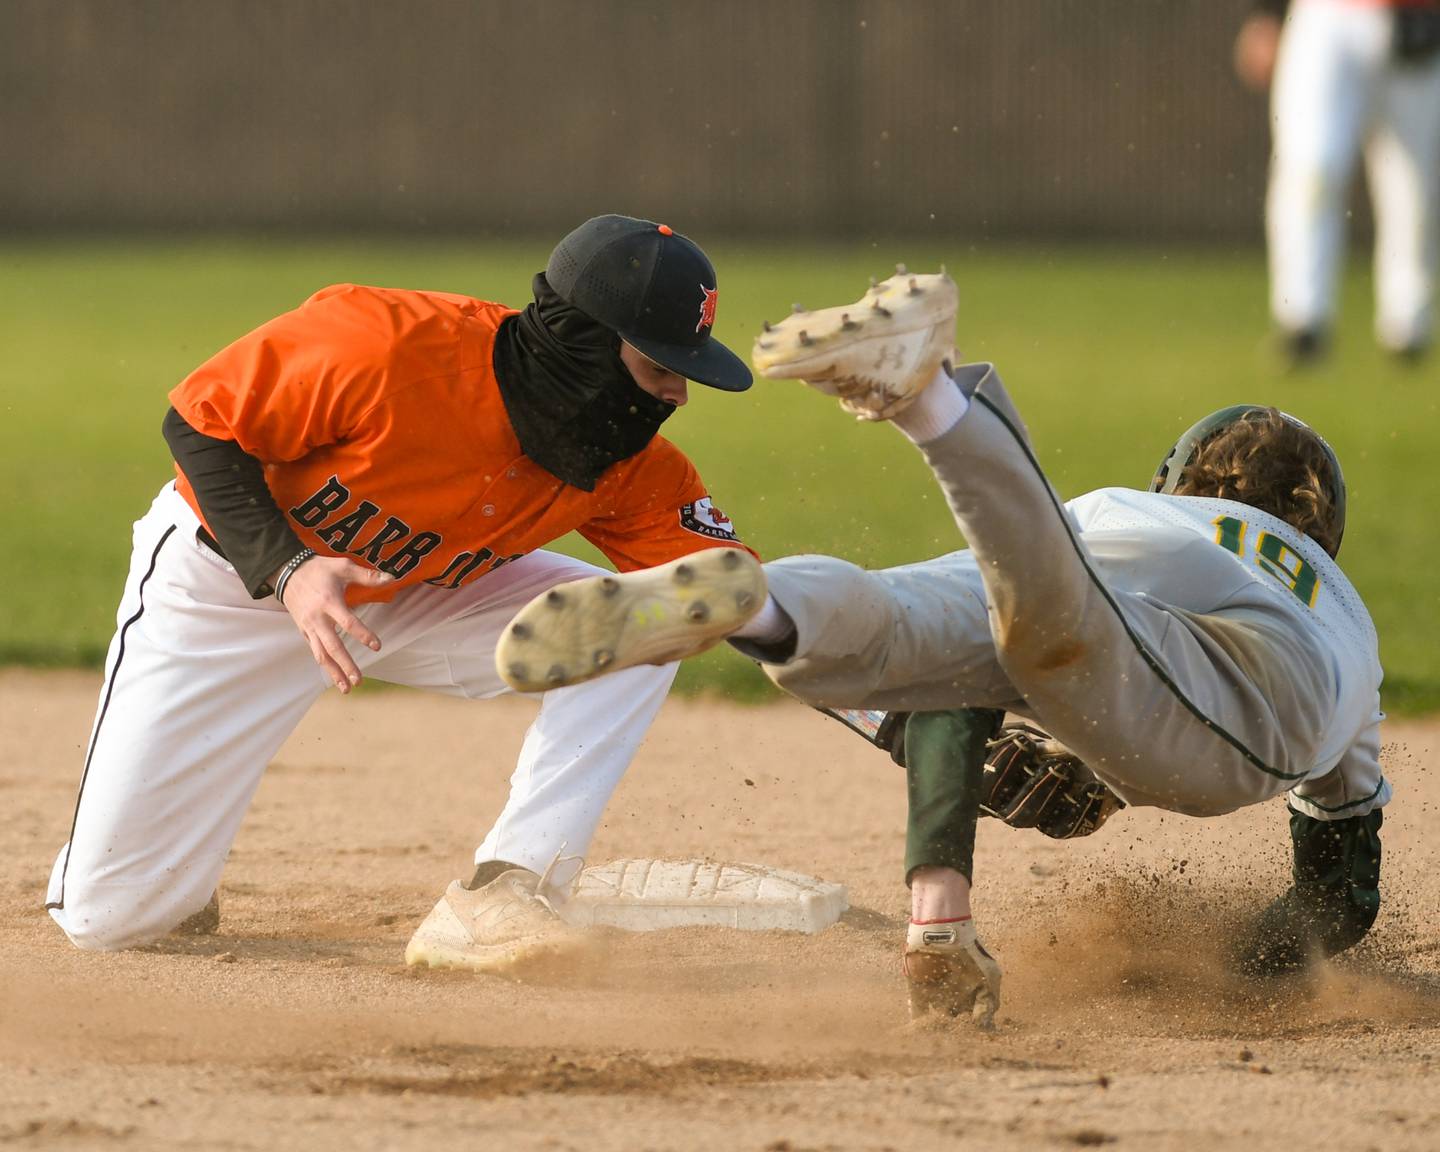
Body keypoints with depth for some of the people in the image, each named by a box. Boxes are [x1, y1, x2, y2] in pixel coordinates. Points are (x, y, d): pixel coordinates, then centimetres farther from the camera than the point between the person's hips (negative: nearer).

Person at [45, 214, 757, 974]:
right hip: (227, 579, -4)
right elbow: (198, 426, -23)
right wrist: (286, 569, -34)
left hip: (416, 595, 4)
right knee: (107, 916, -8)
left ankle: (495, 901, -21)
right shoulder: (391, 346, -34)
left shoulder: (630, 470, -20)